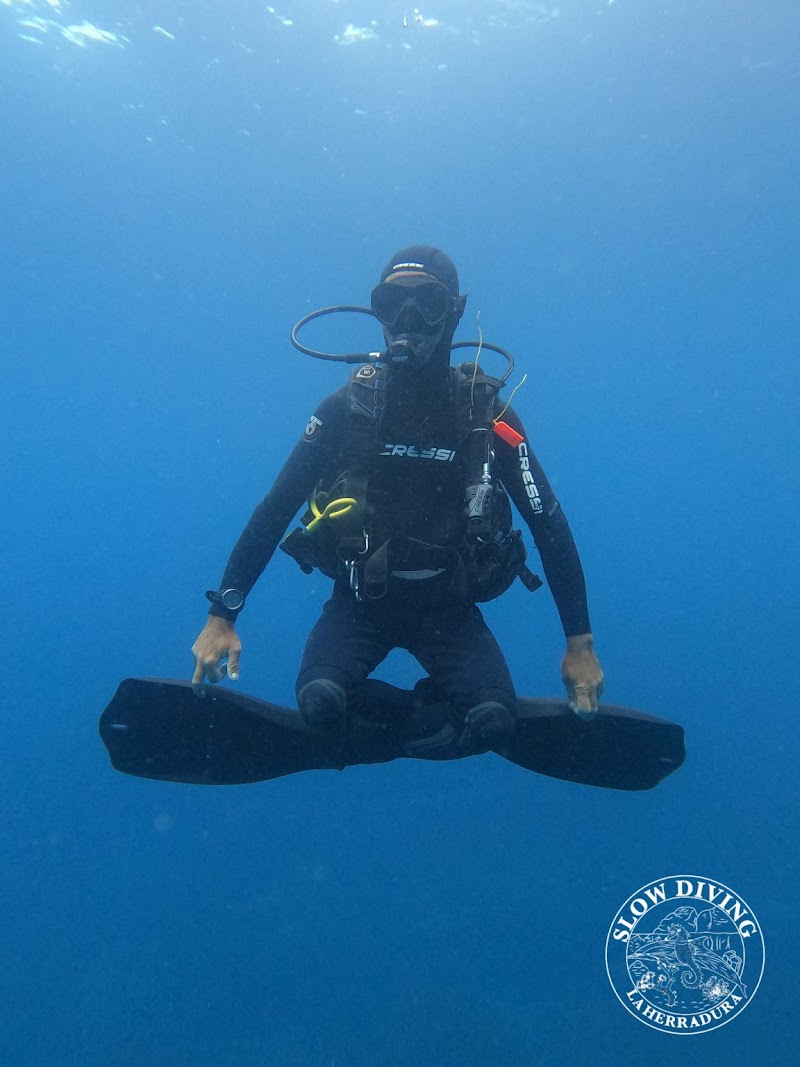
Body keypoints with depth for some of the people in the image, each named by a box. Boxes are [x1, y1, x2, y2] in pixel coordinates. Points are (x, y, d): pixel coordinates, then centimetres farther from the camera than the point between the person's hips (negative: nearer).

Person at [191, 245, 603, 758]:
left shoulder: (489, 416, -6)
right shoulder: (346, 408, -6)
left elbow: (551, 527, -1)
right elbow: (275, 510, -3)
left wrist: (581, 643, -2)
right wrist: (222, 616, -7)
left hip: (449, 609, 0)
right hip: (361, 600, 0)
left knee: (493, 722, -23)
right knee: (320, 703, -27)